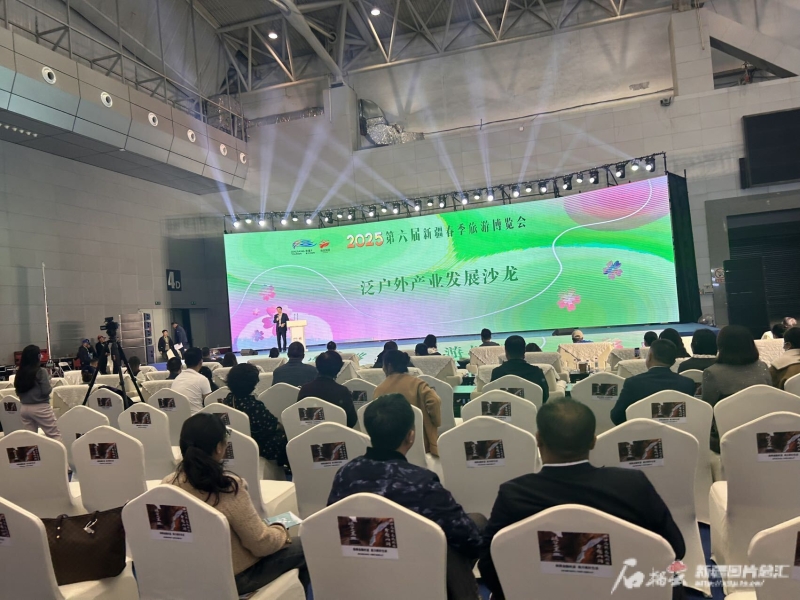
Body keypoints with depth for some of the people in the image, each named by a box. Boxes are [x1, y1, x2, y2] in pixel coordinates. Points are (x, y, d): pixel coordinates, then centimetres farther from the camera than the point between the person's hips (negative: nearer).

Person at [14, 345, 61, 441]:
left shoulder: (20, 372, 4)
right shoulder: (41, 371, -13)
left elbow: (18, 392, 11)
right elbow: (46, 391, -14)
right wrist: (48, 378, 2)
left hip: (24, 408, 6)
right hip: (40, 408, -6)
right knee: (54, 435, 1)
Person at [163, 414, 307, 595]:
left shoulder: (168, 484, -12)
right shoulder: (229, 487, -30)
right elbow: (262, 544, -22)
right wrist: (281, 531, -1)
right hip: (233, 578, -6)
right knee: (303, 547, 14)